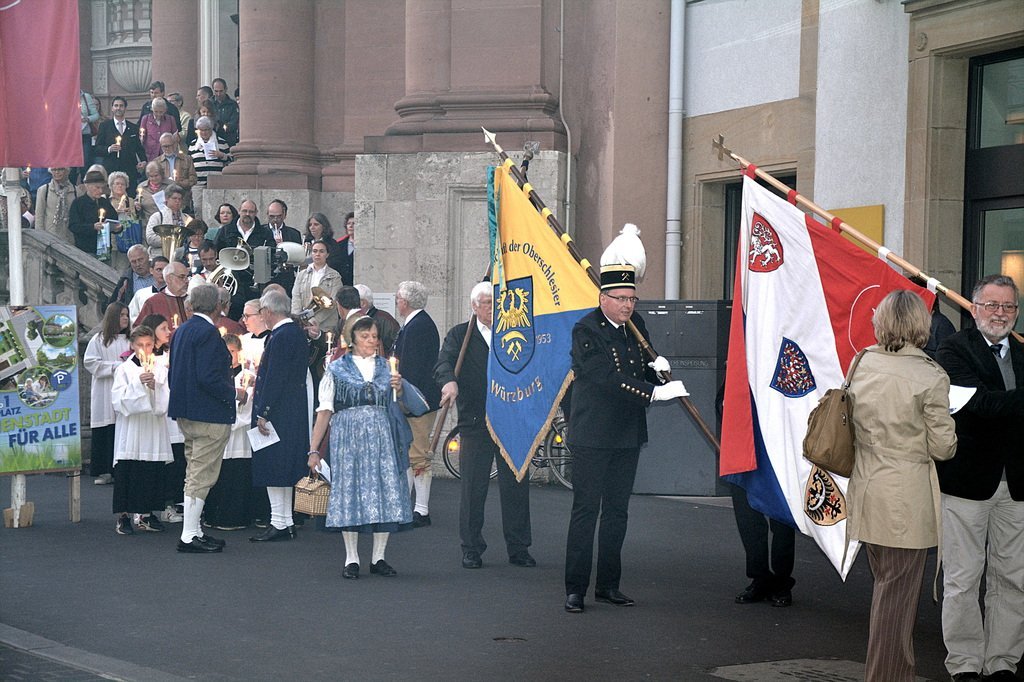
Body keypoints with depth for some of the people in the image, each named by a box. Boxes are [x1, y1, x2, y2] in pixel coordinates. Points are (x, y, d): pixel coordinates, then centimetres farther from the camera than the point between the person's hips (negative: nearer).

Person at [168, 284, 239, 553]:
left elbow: (174, 372, 16)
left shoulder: (182, 330, 10)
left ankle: (193, 530, 23)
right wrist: (233, 394, -11)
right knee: (202, 476, -4)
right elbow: (208, 377, -24)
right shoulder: (207, 332, -18)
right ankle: (189, 536, -3)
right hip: (209, 415, -10)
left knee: (194, 473, 17)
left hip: (186, 414, 10)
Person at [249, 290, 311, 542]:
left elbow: (274, 378, -20)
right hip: (296, 411, 10)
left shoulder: (280, 337, -17)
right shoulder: (298, 333, 12)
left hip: (279, 412, -10)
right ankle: (287, 522, 19)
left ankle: (278, 524, -2)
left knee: (273, 468, -4)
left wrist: (263, 414, -17)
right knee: (286, 467, 14)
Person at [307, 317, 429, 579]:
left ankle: (378, 558, 7)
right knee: (349, 491, -4)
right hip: (347, 437, -2)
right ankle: (351, 559, 4)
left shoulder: (387, 368, 16)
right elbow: (324, 411, 4)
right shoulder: (337, 369, 9)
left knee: (385, 493, -2)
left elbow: (417, 405, 12)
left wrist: (400, 388, -9)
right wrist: (314, 449, -2)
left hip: (382, 437, 2)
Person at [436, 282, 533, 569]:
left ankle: (518, 548, 14)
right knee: (472, 489, 3)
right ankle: (471, 548, 13)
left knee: (516, 487, 5)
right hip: (475, 424, -2)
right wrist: (449, 382, -33)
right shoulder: (460, 335, 4)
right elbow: (443, 364, -11)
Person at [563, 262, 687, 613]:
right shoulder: (585, 330, -13)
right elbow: (610, 378, -24)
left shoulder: (636, 324, 9)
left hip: (627, 435, 7)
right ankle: (575, 588, 1)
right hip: (592, 436, -7)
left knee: (617, 511, 11)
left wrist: (657, 368, -4)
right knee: (586, 509, -4)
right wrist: (655, 393, -29)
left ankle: (608, 584, 19)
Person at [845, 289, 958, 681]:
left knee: (886, 584, 19)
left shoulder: (862, 365, 2)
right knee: (898, 591, 2)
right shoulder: (929, 378, -14)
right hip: (907, 496, -6)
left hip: (867, 493, 6)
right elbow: (943, 446, -9)